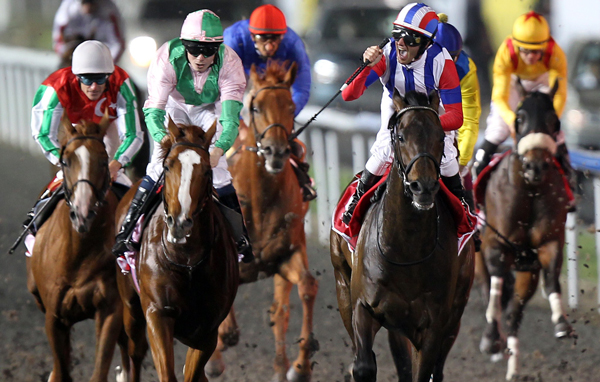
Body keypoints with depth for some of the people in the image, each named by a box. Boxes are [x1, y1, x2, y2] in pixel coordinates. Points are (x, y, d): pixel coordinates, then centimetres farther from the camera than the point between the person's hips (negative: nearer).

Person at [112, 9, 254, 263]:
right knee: (160, 162, -16)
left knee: (217, 166, -14)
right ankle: (126, 232, -6)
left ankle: (241, 237, 1)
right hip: (175, 106, 0)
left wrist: (218, 149, -62)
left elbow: (231, 117, -42)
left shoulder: (229, 63, -36)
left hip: (211, 108, 0)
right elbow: (153, 109, -39)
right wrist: (162, 137, -61)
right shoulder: (167, 59, -37)